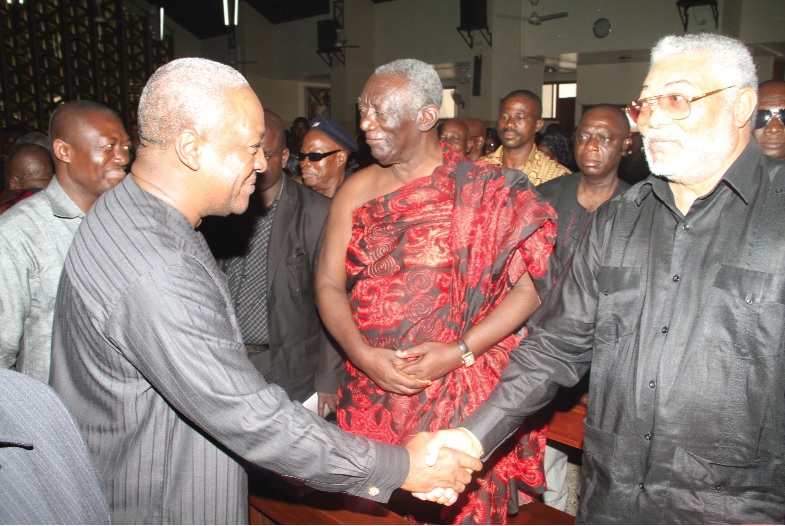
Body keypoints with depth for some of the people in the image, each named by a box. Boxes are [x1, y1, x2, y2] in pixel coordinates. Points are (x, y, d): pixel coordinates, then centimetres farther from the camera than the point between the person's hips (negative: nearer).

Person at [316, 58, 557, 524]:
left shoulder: (487, 191, -7)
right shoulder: (357, 191, 4)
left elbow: (531, 283, -10)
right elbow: (329, 282, 2)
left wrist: (458, 351, -16)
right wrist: (362, 354, -13)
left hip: (462, 397, -3)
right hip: (371, 393, 3)